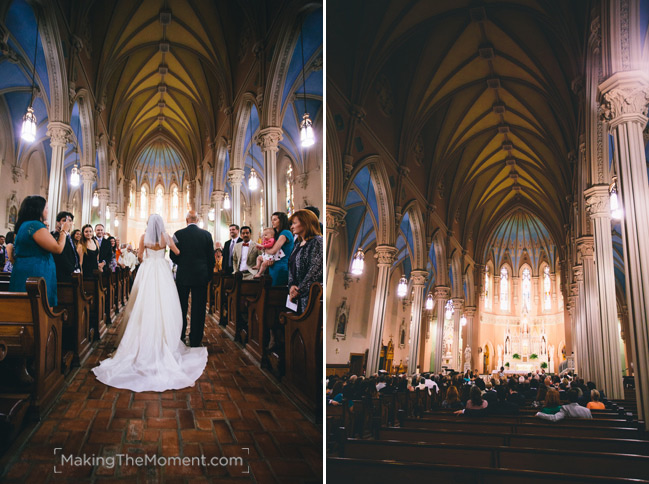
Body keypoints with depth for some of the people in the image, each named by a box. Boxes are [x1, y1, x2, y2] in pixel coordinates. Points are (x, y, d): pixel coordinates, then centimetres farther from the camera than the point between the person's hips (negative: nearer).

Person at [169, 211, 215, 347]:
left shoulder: (179, 234, -6)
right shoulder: (206, 234, -3)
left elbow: (173, 255, -2)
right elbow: (211, 257, 0)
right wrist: (209, 274, 10)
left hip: (183, 276, 0)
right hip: (201, 276, 0)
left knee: (181, 308, 14)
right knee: (198, 309, 5)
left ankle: (179, 337, 23)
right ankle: (195, 340, 8)